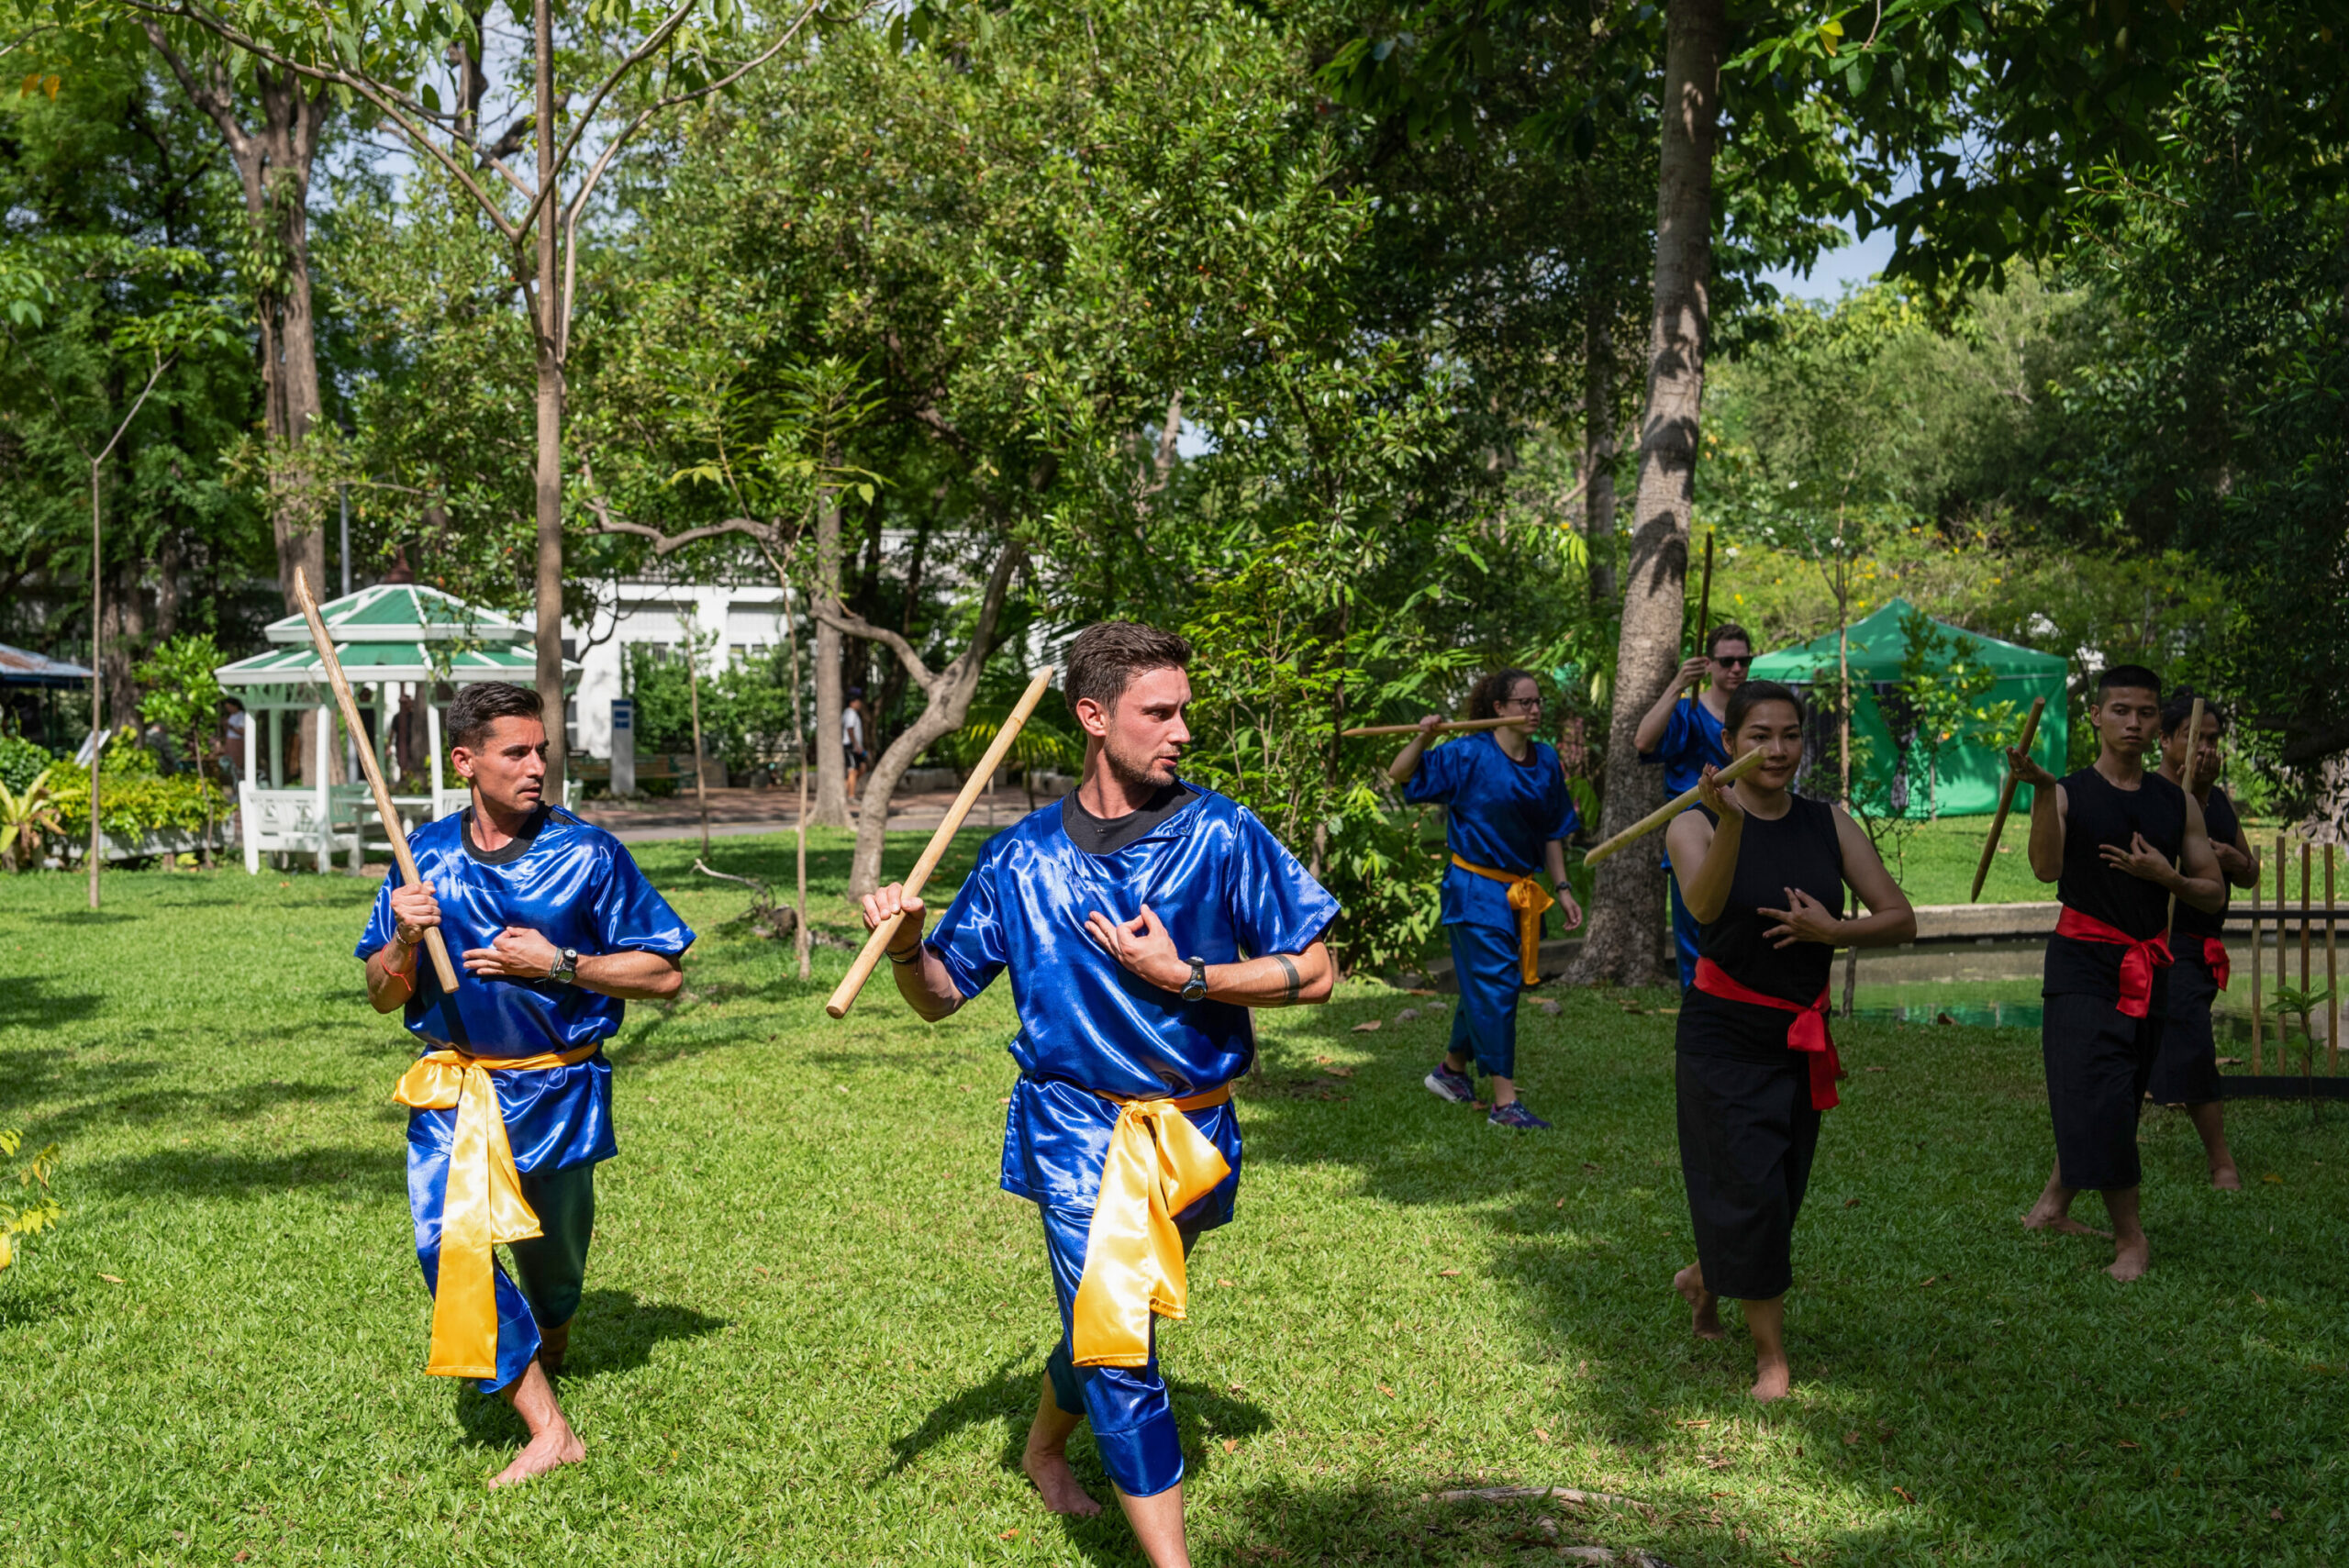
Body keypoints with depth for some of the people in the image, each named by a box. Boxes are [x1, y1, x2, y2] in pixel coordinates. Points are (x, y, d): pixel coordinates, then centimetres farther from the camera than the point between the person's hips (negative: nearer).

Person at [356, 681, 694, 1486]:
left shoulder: (586, 853, -9)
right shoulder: (427, 855, -1)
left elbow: (665, 972, -7)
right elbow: (383, 995, 4)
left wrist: (558, 965, -18)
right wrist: (404, 938, -18)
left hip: (556, 1089, -1)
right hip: (456, 1089, 1)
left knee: (552, 1257, 15)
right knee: (451, 1239, -19)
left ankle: (549, 1344, 51)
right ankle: (547, 1429, -16)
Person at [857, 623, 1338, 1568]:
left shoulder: (1220, 836, -7)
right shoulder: (1023, 858, -1)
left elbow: (1313, 973, -7)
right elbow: (941, 996, 7)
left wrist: (1182, 977, -17)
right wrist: (907, 948, -15)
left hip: (1196, 1127, 1)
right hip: (1077, 1126, -1)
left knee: (1112, 1321, 18)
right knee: (1115, 1341, -12)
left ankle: (1045, 1446, 49)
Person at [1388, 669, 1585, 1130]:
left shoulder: (1546, 759, 7)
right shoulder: (1468, 755, -10)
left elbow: (1552, 833, 14)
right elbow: (1400, 775, -10)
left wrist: (1562, 889, 11)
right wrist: (1422, 738, -27)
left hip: (1519, 890, 7)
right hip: (1475, 888, -6)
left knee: (1484, 985, 16)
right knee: (1495, 985, -11)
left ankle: (1452, 1071, 36)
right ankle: (1504, 1103, -10)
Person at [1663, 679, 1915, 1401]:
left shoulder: (1829, 824, 1)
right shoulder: (1696, 825, -10)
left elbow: (1901, 919, 0)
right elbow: (1704, 907, -30)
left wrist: (1832, 930, -18)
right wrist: (1729, 822, -45)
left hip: (1802, 1037, 4)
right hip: (1723, 1035, -4)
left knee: (1782, 1191, 13)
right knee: (1751, 1189, -7)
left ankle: (1703, 1278, 44)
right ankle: (1770, 1355, 8)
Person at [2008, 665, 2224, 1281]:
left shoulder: (2177, 803, 8)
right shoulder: (2069, 793, -5)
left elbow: (2214, 895, 9)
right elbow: (2047, 870, -22)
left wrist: (2164, 876, -10)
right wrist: (2041, 790, -33)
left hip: (2147, 970, 5)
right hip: (2083, 964, -5)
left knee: (2108, 1100, 11)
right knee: (2097, 1097, -13)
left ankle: (2053, 1204, 28)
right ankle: (2130, 1236, -3)